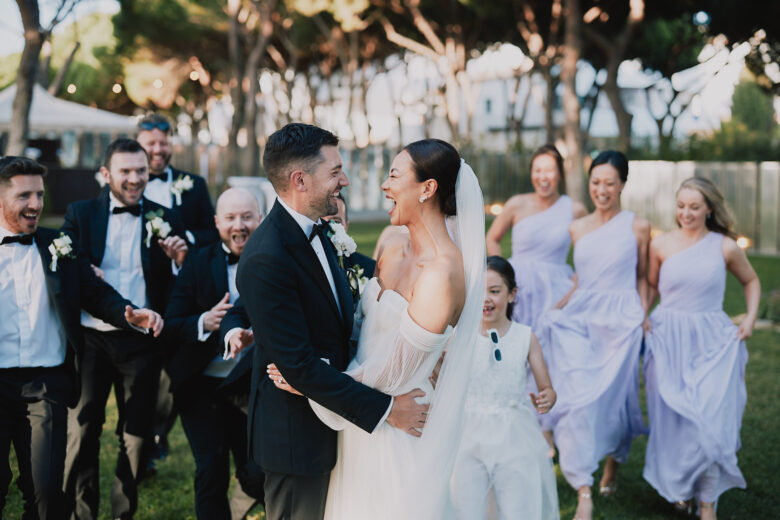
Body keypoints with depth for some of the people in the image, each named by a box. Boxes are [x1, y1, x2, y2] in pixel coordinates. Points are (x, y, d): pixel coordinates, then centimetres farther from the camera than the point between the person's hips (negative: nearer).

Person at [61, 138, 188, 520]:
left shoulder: (165, 219, 4)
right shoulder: (80, 214, 4)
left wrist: (179, 260, -17)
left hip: (141, 342, 1)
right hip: (90, 339, 0)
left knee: (135, 434, 10)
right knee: (81, 433, 4)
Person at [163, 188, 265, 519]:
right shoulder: (197, 264, -2)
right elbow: (171, 325, -5)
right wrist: (204, 322, -24)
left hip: (253, 390, 1)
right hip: (203, 389, -1)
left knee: (257, 481, 11)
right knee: (211, 477, -1)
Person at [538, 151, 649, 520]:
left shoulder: (637, 227, 1)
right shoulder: (577, 228, 10)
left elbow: (642, 279, 9)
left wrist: (643, 318, -1)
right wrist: (555, 308, 8)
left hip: (619, 323, -2)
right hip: (579, 319, 2)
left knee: (612, 397, 4)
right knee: (576, 396, -11)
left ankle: (614, 464, 37)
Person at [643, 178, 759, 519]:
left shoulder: (725, 247, -1)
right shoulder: (661, 245, 0)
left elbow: (751, 281, 15)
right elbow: (650, 286, 14)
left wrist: (750, 318, 4)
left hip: (712, 342, -1)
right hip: (668, 339, 1)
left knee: (710, 418, -7)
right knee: (673, 417, 4)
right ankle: (679, 487, 25)